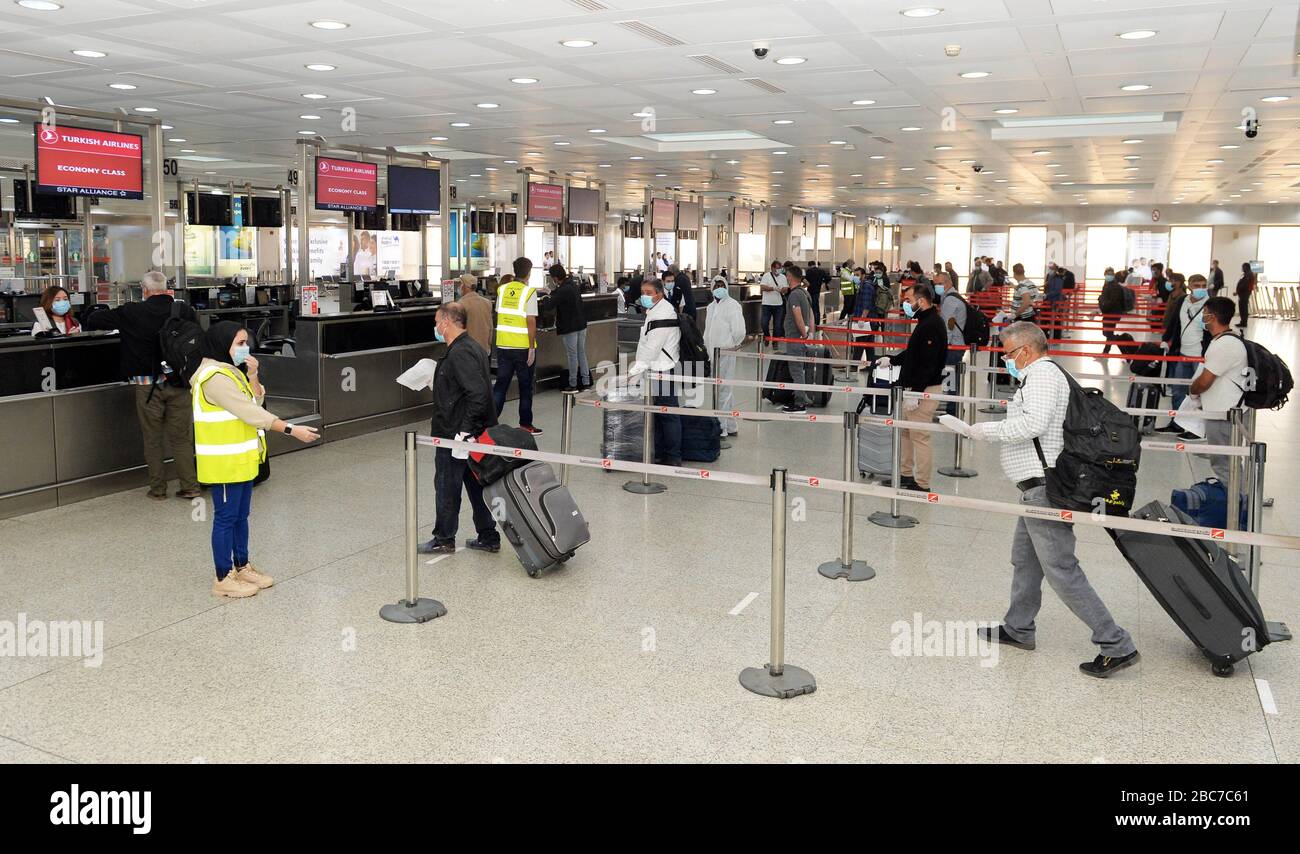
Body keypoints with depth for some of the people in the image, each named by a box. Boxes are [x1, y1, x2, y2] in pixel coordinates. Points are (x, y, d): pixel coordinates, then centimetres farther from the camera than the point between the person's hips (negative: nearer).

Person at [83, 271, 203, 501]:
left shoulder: (131, 312, -7)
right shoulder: (184, 311, -2)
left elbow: (92, 320, 1)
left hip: (147, 385, -2)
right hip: (179, 383, 2)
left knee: (152, 439, 10)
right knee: (181, 437, 9)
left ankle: (157, 489, 15)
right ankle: (190, 487, 9)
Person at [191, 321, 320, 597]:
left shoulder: (231, 371, 11)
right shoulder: (214, 377, -20)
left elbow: (255, 402, 9)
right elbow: (249, 412, -24)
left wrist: (252, 376, -6)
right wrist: (291, 429, -26)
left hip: (241, 459, 9)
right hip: (223, 461, -9)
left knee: (241, 515, 16)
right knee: (226, 518, -1)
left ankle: (242, 567, 28)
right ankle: (223, 578, 8)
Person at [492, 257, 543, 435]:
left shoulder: (502, 290, 5)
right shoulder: (529, 292, -11)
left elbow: (498, 315, 11)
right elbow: (531, 321, -14)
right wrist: (532, 348, -11)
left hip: (503, 345, 4)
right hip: (523, 346, -4)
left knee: (500, 385, 9)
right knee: (525, 387, 8)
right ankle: (525, 425, 16)